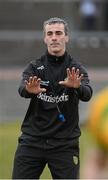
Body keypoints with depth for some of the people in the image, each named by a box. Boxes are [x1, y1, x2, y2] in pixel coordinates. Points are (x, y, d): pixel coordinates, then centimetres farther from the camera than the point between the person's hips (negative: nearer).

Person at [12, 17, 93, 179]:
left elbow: (87, 94, -18)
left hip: (65, 145, -1)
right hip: (32, 140, 1)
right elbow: (22, 89, -16)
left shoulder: (76, 69, 1)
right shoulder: (34, 67, 3)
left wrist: (77, 86, -42)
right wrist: (30, 90, -42)